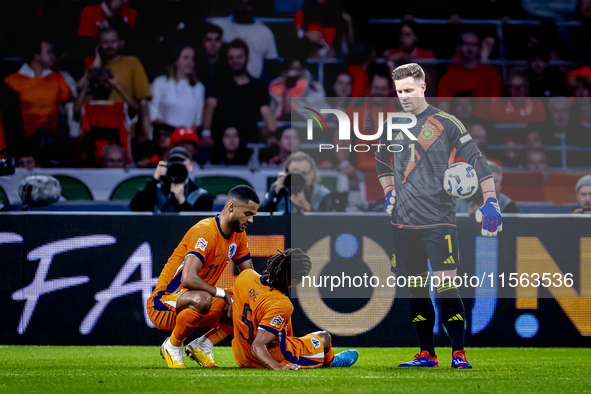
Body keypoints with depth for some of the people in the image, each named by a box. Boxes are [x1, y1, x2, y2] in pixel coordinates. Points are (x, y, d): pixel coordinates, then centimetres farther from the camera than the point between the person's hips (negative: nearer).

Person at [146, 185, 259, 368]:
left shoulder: (238, 235, 4)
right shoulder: (205, 231, -24)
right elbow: (188, 279, -36)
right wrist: (224, 294, -26)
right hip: (163, 303, -8)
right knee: (202, 299, -39)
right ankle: (172, 346, -14)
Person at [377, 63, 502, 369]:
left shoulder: (445, 123, -3)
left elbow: (476, 160, -3)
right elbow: (382, 160, 31)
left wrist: (490, 202, -9)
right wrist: (388, 193, 20)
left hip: (439, 220, -5)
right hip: (404, 222, 5)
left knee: (446, 286, -10)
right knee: (416, 289, 7)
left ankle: (458, 354, -6)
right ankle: (426, 354, 15)